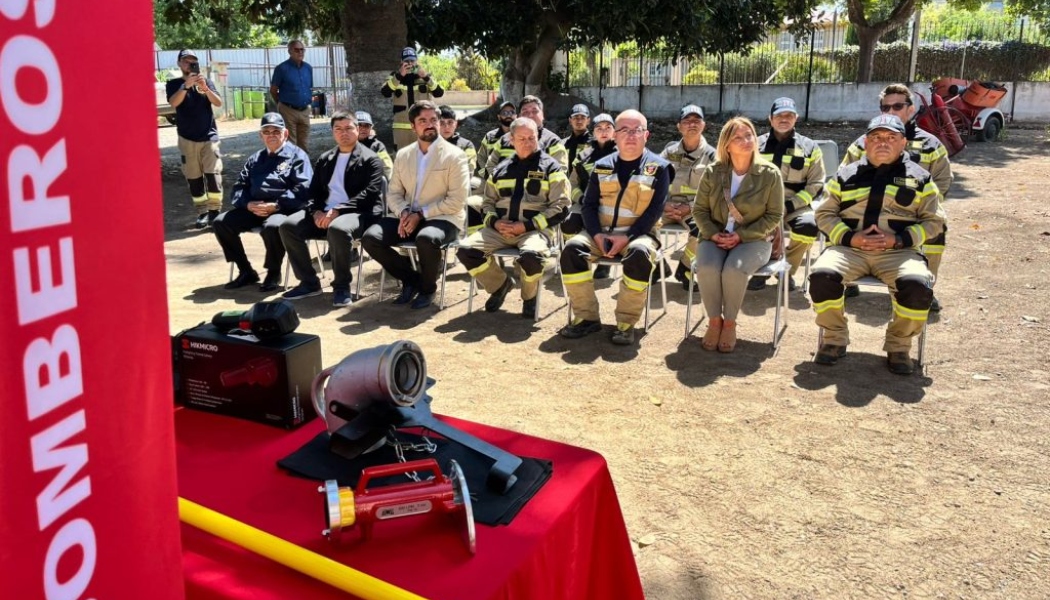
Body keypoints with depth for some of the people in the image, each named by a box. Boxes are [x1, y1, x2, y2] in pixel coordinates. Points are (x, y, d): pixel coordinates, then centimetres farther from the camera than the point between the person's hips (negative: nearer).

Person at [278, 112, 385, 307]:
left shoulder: (371, 159, 2)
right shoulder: (324, 159, 21)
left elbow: (369, 194, -11)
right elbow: (314, 191, 17)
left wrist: (338, 210, -21)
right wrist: (316, 211, -7)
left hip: (357, 213, -6)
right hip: (325, 213, 6)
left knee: (337, 229, -39)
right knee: (288, 226, -15)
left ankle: (342, 286, -19)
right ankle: (309, 282, -3)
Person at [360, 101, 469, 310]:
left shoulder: (454, 156, -4)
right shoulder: (402, 155, 12)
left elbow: (457, 201, -12)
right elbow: (393, 193, 11)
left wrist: (421, 214, -18)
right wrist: (403, 212, -12)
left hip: (442, 218, -5)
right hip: (408, 217, 5)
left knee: (426, 238, -39)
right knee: (370, 237, -17)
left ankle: (427, 288, -8)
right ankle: (410, 278, 5)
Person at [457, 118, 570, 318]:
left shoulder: (550, 167, 5)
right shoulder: (501, 169, 19)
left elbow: (560, 207, -3)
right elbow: (488, 202, 23)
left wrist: (527, 225, -13)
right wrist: (494, 221, -1)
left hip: (535, 228, -4)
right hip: (500, 229, 4)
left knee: (531, 254, -38)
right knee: (466, 249, -19)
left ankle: (529, 296, -3)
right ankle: (500, 284, 9)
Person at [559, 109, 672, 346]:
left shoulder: (659, 167, 2)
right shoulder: (602, 166, 11)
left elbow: (655, 210, -7)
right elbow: (588, 204, 7)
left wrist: (627, 237, -18)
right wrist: (597, 234, -12)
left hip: (638, 232, -3)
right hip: (602, 231, 3)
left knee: (639, 254, -37)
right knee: (572, 249, -25)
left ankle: (626, 322, -25)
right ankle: (587, 317, -15)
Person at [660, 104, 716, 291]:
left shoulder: (711, 155, 1)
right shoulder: (669, 152, 8)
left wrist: (690, 208, -16)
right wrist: (663, 205, -10)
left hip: (696, 208, -2)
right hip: (669, 205, 2)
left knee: (702, 229, -34)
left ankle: (684, 268, -6)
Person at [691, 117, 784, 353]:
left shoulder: (770, 174, -6)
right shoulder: (712, 172, -1)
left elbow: (774, 215, -4)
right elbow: (699, 209, 5)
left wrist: (741, 235, -15)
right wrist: (713, 234, -13)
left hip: (753, 239, -2)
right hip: (715, 237, 2)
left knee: (734, 269, -33)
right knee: (706, 268, -30)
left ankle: (730, 323, -10)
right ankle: (714, 320, -8)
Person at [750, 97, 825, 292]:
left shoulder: (810, 147, 8)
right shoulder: (757, 145, 12)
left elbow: (816, 185, 4)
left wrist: (789, 206, -10)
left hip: (795, 206, 0)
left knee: (808, 227, -32)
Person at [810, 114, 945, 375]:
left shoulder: (919, 177, 15)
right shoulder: (846, 175, 18)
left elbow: (934, 221, 11)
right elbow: (824, 214, 13)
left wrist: (898, 240, -8)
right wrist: (850, 238, -7)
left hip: (898, 252, -1)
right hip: (849, 248, 1)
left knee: (918, 286, -32)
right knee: (822, 276, -31)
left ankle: (898, 346, -5)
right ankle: (835, 339, -6)